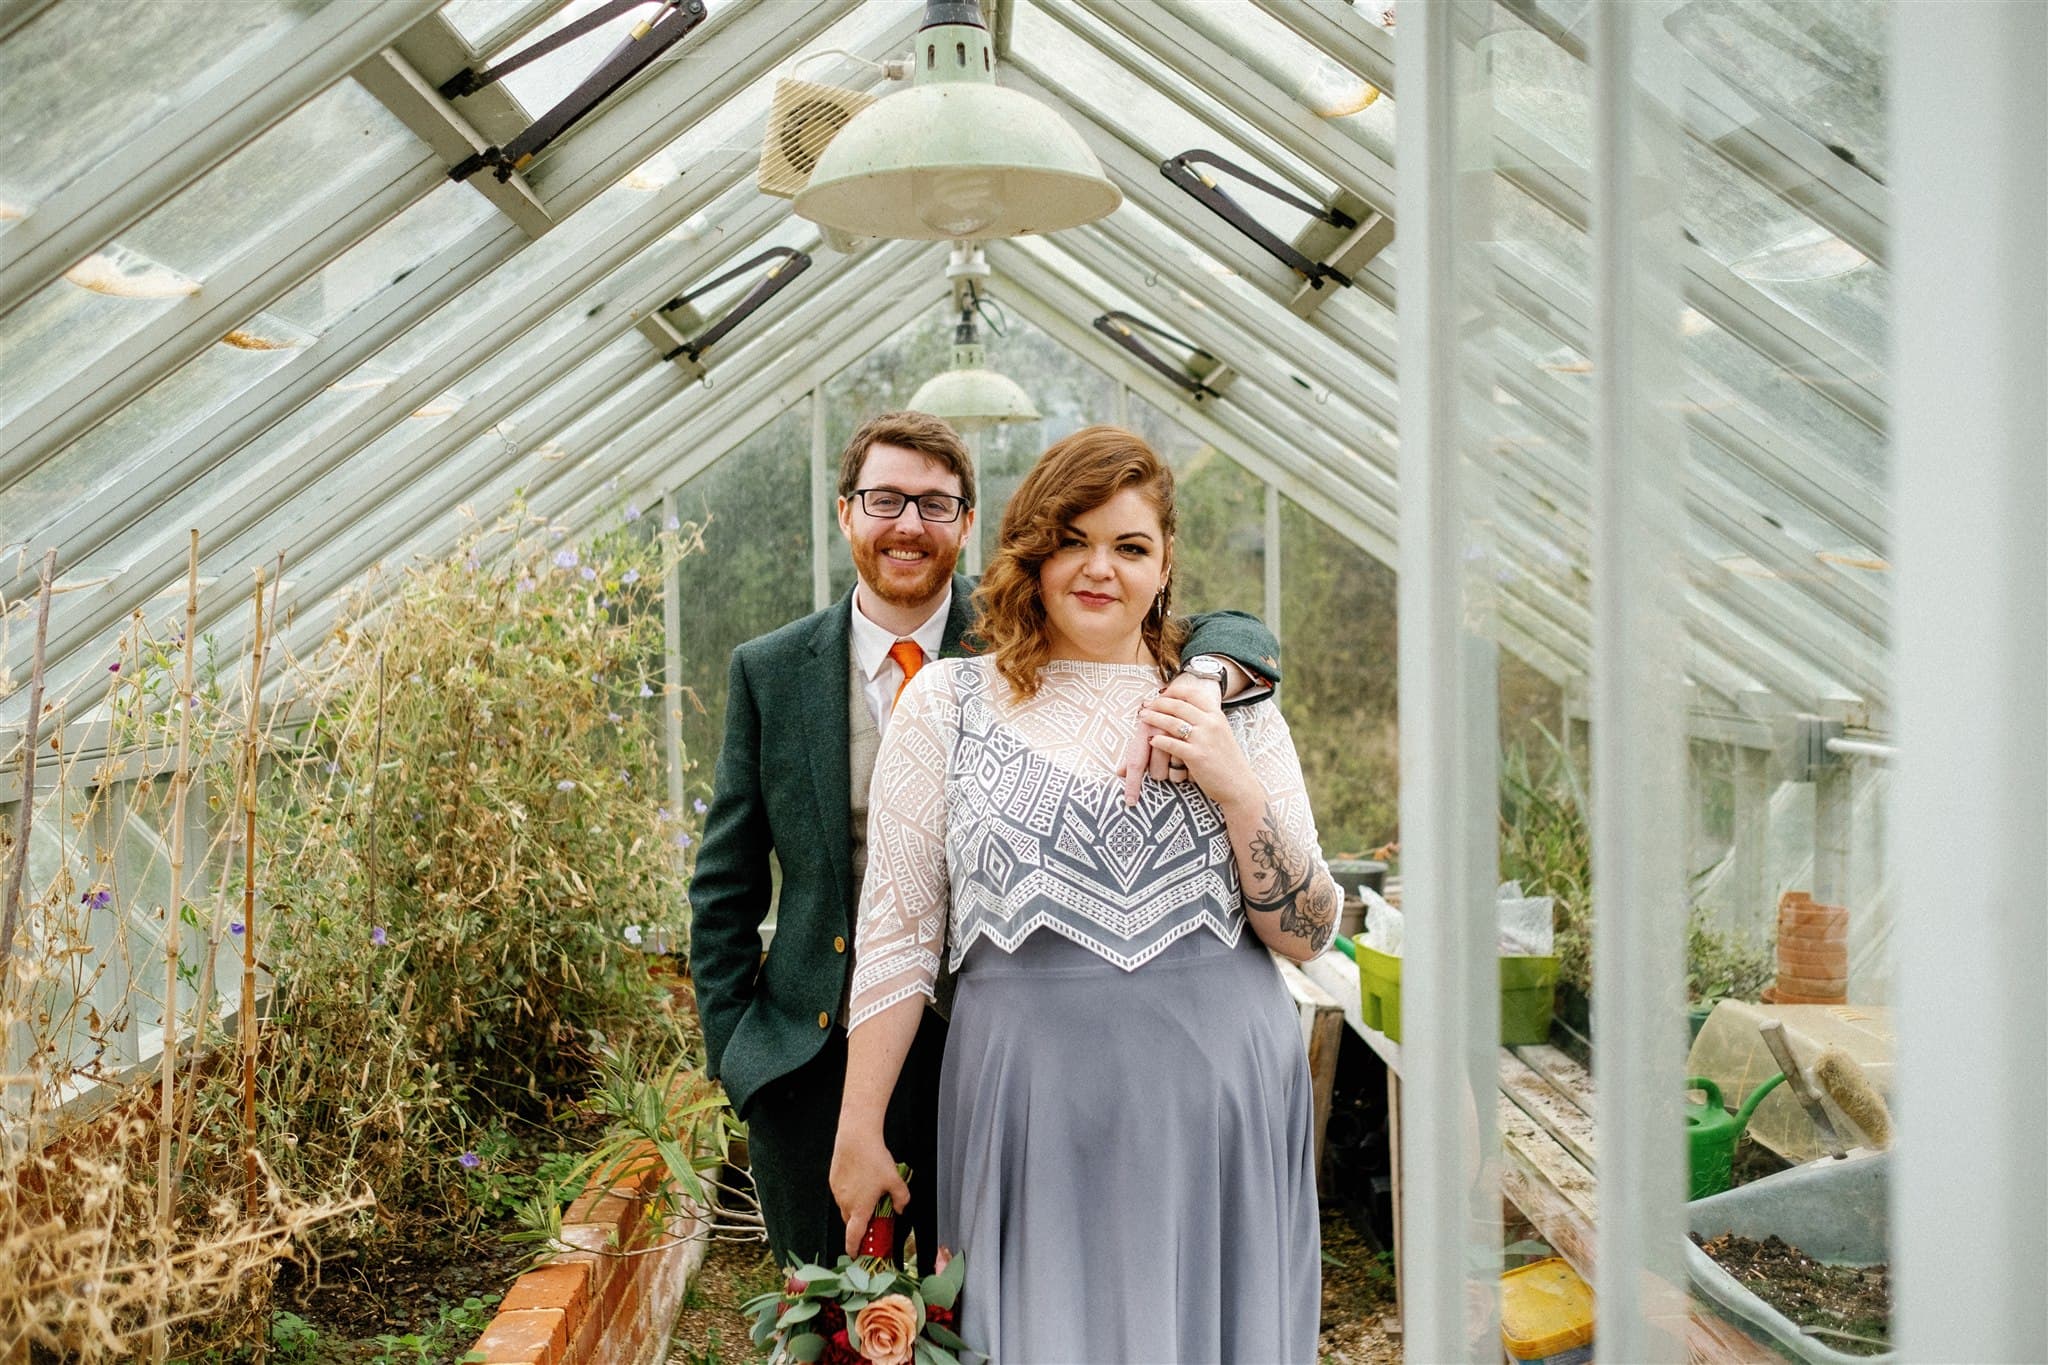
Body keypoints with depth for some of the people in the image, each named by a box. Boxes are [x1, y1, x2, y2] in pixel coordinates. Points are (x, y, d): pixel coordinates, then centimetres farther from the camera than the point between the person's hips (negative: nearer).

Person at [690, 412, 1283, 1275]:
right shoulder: (770, 673, 2)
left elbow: (1233, 636, -8)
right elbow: (725, 888, 8)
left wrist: (1200, 681, -31)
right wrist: (733, 1053, 1)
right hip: (816, 1069, 1)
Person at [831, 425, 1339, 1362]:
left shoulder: (1232, 709, 6)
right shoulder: (948, 703, 2)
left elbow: (1307, 936, 4)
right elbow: (896, 931, 2)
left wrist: (1239, 790, -10)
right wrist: (860, 1126, 1)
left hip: (1221, 1099, 2)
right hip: (1036, 1100, -2)